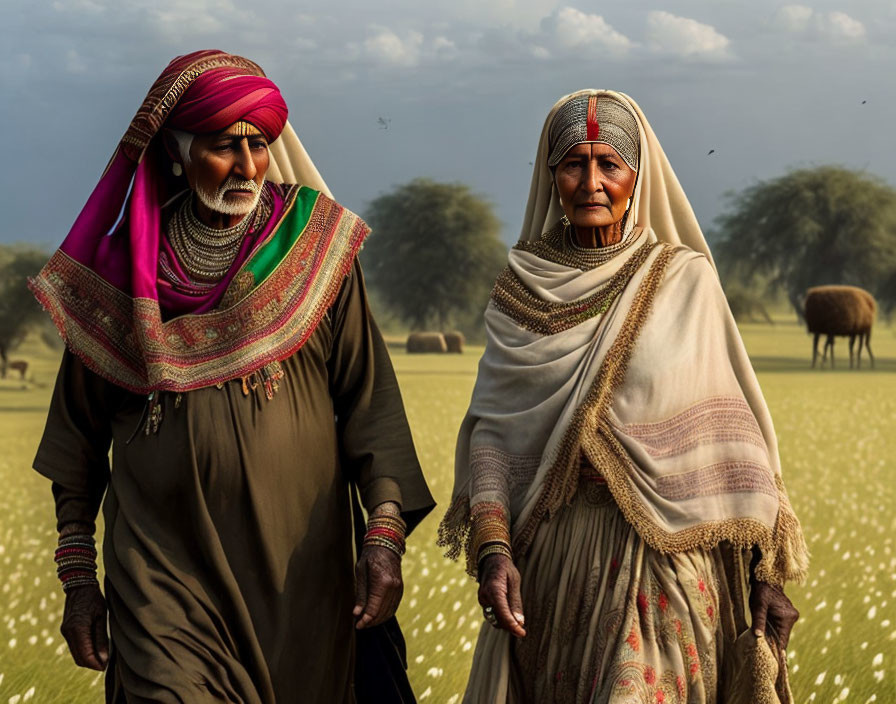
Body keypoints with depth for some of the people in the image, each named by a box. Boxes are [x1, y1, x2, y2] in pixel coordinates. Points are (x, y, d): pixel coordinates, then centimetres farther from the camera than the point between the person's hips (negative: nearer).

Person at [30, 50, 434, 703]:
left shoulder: (315, 247, 1)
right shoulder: (123, 268, 2)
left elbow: (369, 401, 0)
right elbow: (80, 431, 9)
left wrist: (386, 532, -11)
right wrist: (78, 578, 8)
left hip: (299, 578, 1)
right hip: (164, 581, 0)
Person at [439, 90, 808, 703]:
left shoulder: (685, 279, 0)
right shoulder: (523, 286, 5)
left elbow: (733, 429, 0)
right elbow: (491, 425, 2)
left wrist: (767, 573, -4)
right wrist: (491, 548, -13)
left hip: (667, 555, -2)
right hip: (553, 558, 2)